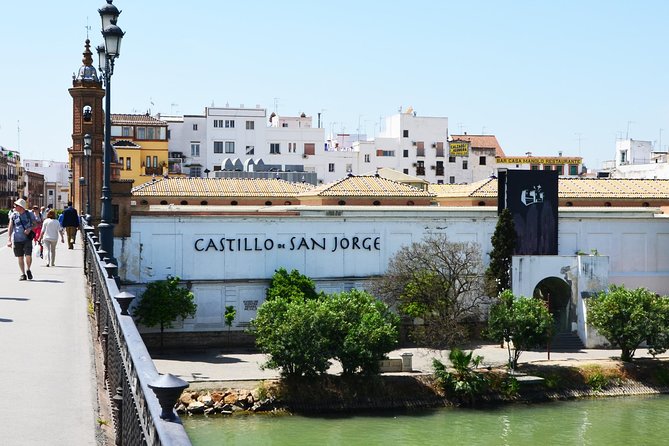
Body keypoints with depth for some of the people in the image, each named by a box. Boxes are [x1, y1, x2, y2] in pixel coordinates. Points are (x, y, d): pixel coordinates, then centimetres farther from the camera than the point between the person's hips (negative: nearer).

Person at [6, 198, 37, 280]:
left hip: (27, 239, -2)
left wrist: (30, 229, -12)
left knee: (28, 256, -13)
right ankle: (23, 274, 18)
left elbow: (35, 224, 9)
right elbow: (10, 227, 3)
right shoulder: (13, 215, 4)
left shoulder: (29, 214, 0)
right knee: (20, 258, 6)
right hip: (17, 240, 2)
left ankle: (28, 270, 14)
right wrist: (9, 239, -6)